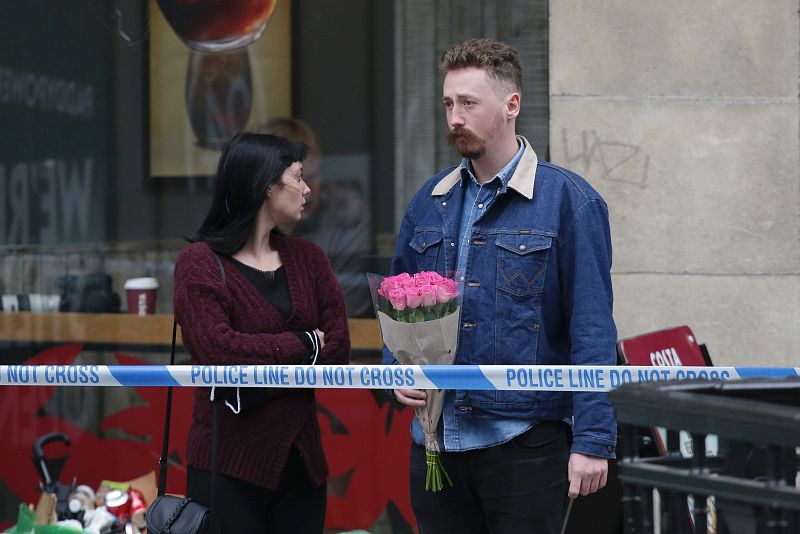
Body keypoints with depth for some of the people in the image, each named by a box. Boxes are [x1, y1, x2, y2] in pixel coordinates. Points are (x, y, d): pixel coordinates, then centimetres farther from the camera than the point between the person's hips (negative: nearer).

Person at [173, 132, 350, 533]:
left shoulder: (307, 258, 10)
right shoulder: (200, 262, -5)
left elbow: (338, 350, 1)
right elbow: (217, 350, -19)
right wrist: (304, 344, -9)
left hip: (302, 460, 5)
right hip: (230, 465, -5)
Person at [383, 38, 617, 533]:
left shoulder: (567, 200, -6)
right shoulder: (429, 202, 10)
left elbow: (592, 329, -10)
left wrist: (592, 440, -15)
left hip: (525, 440, -5)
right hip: (436, 438, 5)